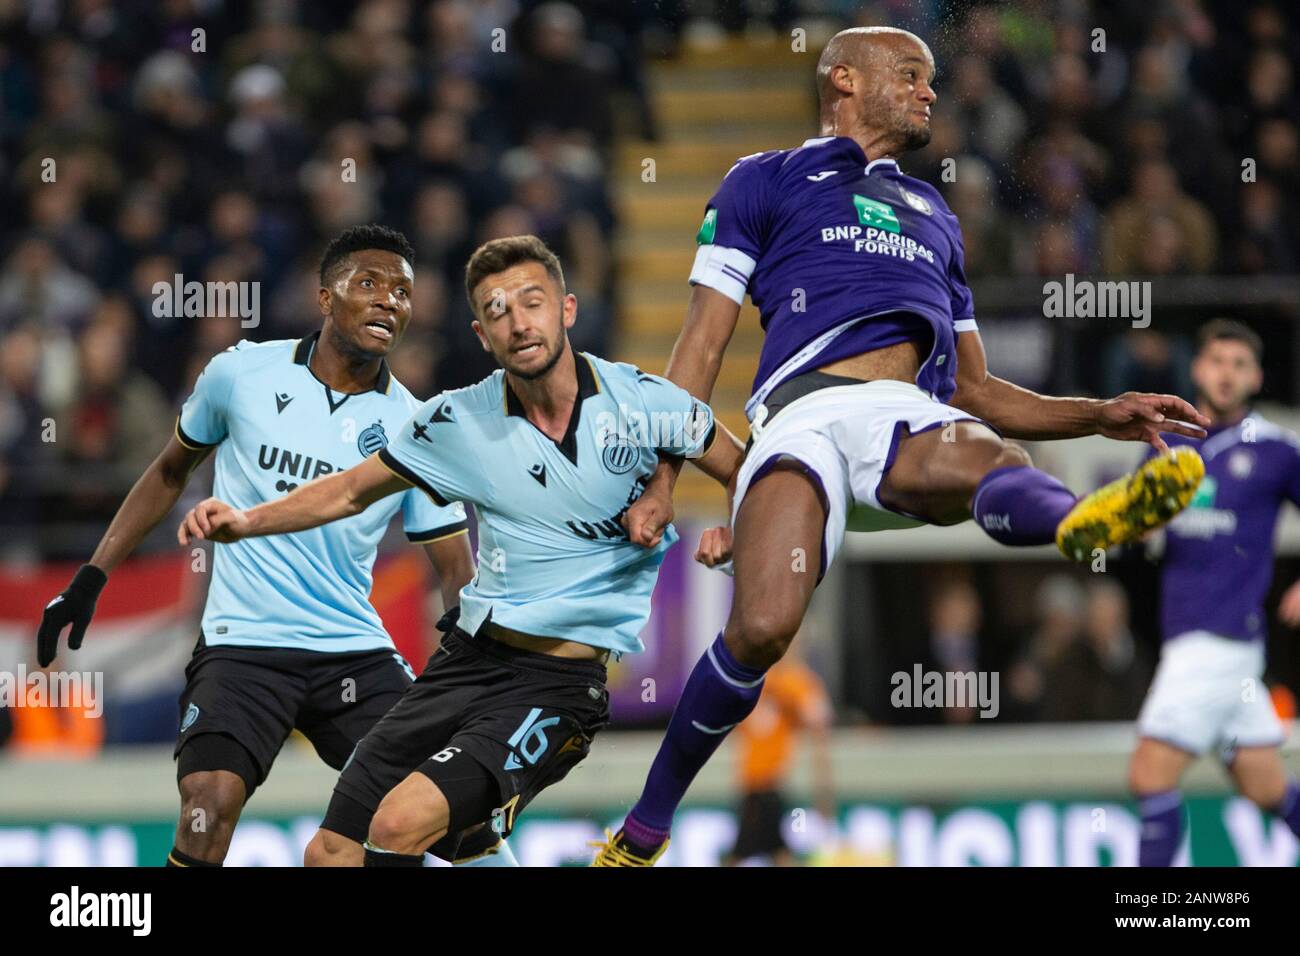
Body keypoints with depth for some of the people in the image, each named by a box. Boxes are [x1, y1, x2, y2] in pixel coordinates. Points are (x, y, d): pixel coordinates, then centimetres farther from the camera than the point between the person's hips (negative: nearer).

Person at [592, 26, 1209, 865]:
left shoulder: (932, 214, 39)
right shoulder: (764, 181, 26)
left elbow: (975, 392, 37)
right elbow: (704, 344, 18)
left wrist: (1101, 415, 22)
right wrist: (661, 483, 8)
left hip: (909, 416, 2)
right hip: (804, 412, -2)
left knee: (980, 458, -38)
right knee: (762, 628, -28)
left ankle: (1084, 521, -75)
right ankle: (646, 829, -11)